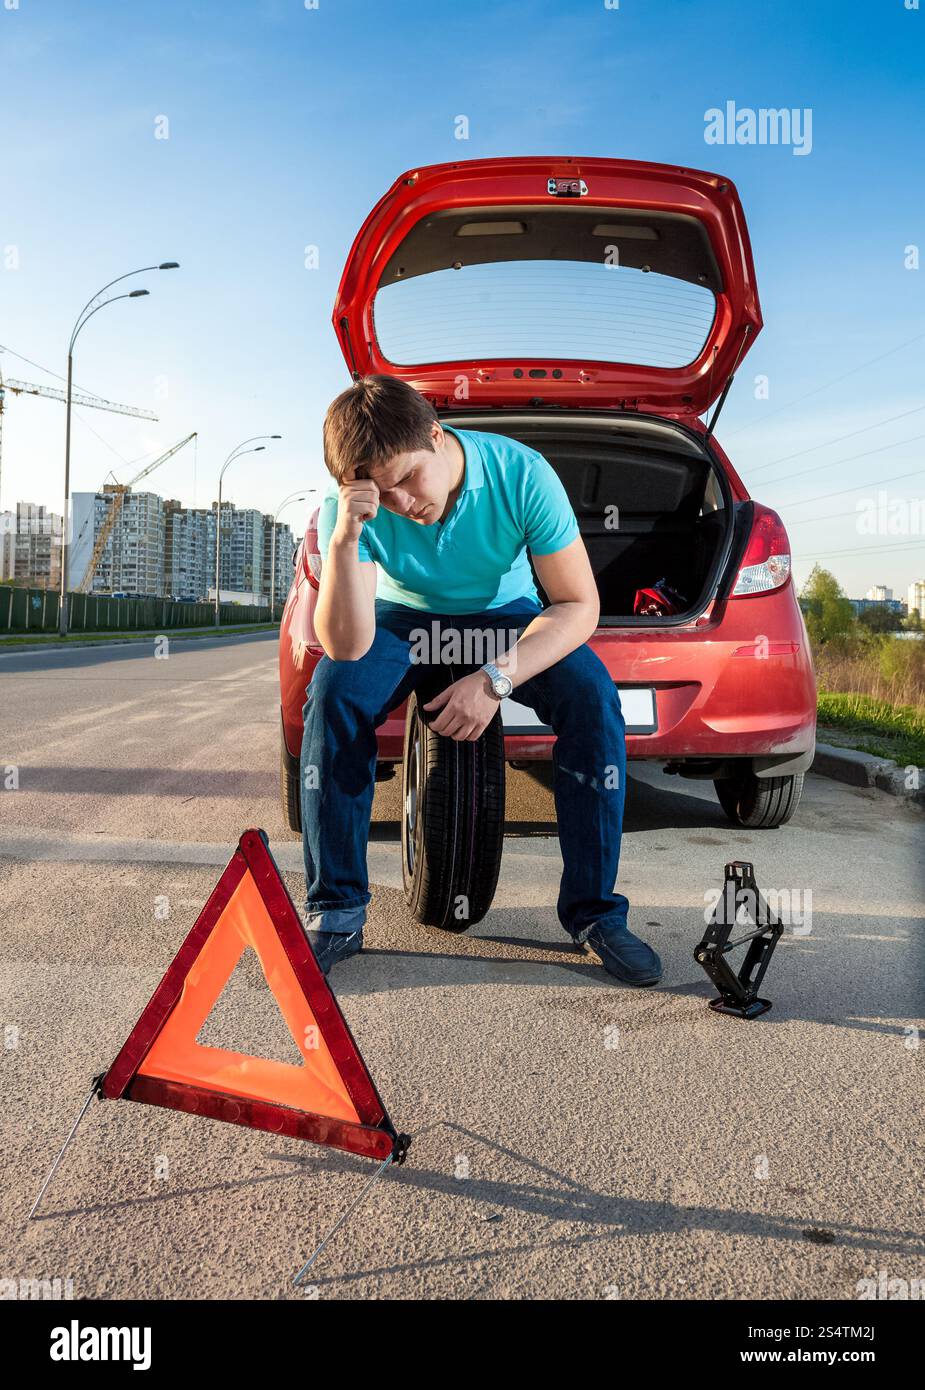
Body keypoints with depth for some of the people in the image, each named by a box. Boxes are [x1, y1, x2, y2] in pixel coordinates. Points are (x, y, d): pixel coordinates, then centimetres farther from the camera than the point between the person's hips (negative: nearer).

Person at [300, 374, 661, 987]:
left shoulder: (520, 473, -27)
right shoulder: (353, 503, -25)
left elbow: (580, 604, -22)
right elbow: (346, 646, -31)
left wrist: (496, 679, -34)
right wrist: (344, 537, -46)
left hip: (504, 616, 0)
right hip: (402, 620, 1)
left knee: (594, 697, -27)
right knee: (333, 690, -29)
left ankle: (594, 909, -14)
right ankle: (335, 913, -17)